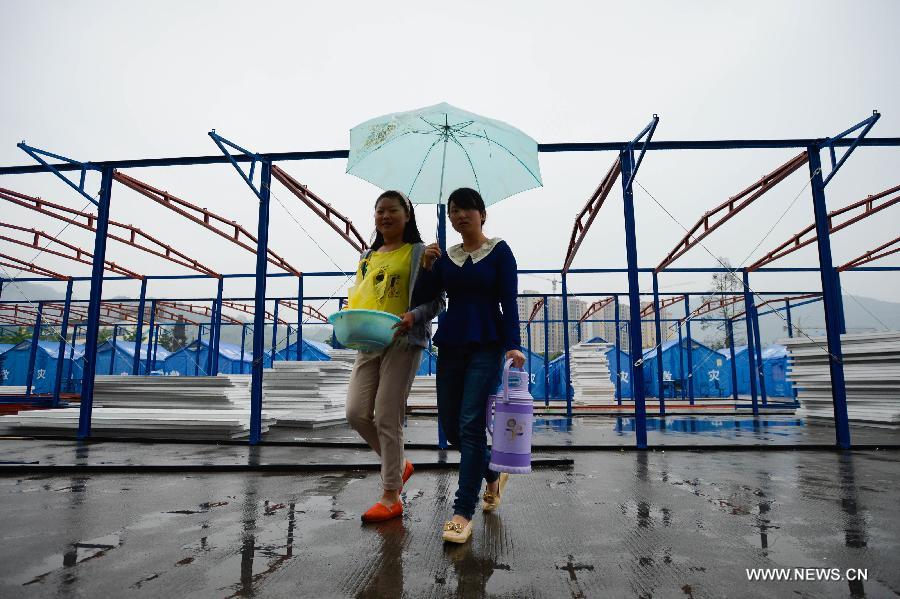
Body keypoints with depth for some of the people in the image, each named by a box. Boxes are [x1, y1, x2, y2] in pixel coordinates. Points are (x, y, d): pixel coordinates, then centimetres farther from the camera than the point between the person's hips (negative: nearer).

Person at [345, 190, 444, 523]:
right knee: (356, 413, 0)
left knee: (387, 418, -5)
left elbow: (436, 300, -3)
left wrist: (413, 316, -22)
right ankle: (399, 465, 24)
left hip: (403, 341, -6)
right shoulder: (367, 257, 19)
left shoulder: (419, 252, 1)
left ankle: (391, 498, 10)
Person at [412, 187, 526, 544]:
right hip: (450, 346, 5)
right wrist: (427, 267, -9)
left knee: (470, 424, -11)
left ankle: (463, 513, -1)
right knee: (451, 426, 8)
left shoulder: (499, 251, 1)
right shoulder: (445, 257, 11)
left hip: (487, 346, -5)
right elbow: (420, 301, 6)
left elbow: (509, 301, -6)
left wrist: (513, 345, -17)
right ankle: (493, 474, 35)